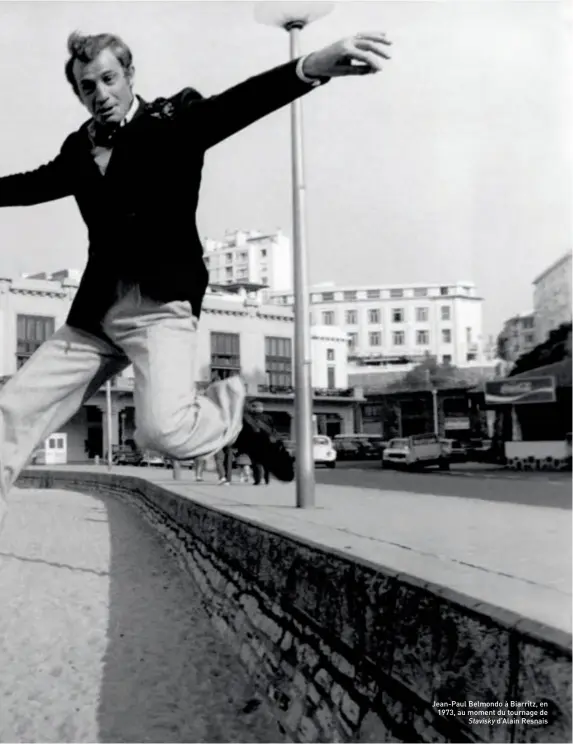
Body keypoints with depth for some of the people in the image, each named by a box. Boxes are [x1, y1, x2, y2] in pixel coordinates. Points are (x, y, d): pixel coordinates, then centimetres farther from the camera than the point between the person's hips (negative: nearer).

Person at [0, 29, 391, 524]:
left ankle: (229, 410, 5)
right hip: (95, 312, 6)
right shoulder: (80, 147, 15)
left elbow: (233, 105, -18)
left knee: (163, 430, -27)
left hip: (160, 303, -6)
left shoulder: (174, 118, -1)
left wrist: (310, 68, -37)